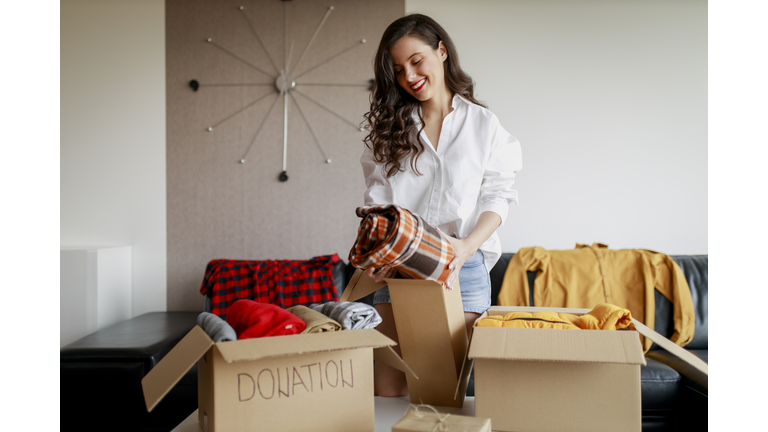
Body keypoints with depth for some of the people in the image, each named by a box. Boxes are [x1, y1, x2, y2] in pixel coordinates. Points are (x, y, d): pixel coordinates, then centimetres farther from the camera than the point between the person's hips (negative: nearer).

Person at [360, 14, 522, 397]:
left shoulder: (483, 124, 8)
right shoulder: (389, 128, 13)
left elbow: (497, 197, 3)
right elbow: (377, 199, 9)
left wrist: (467, 245, -16)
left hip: (463, 268, -1)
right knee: (387, 390, -2)